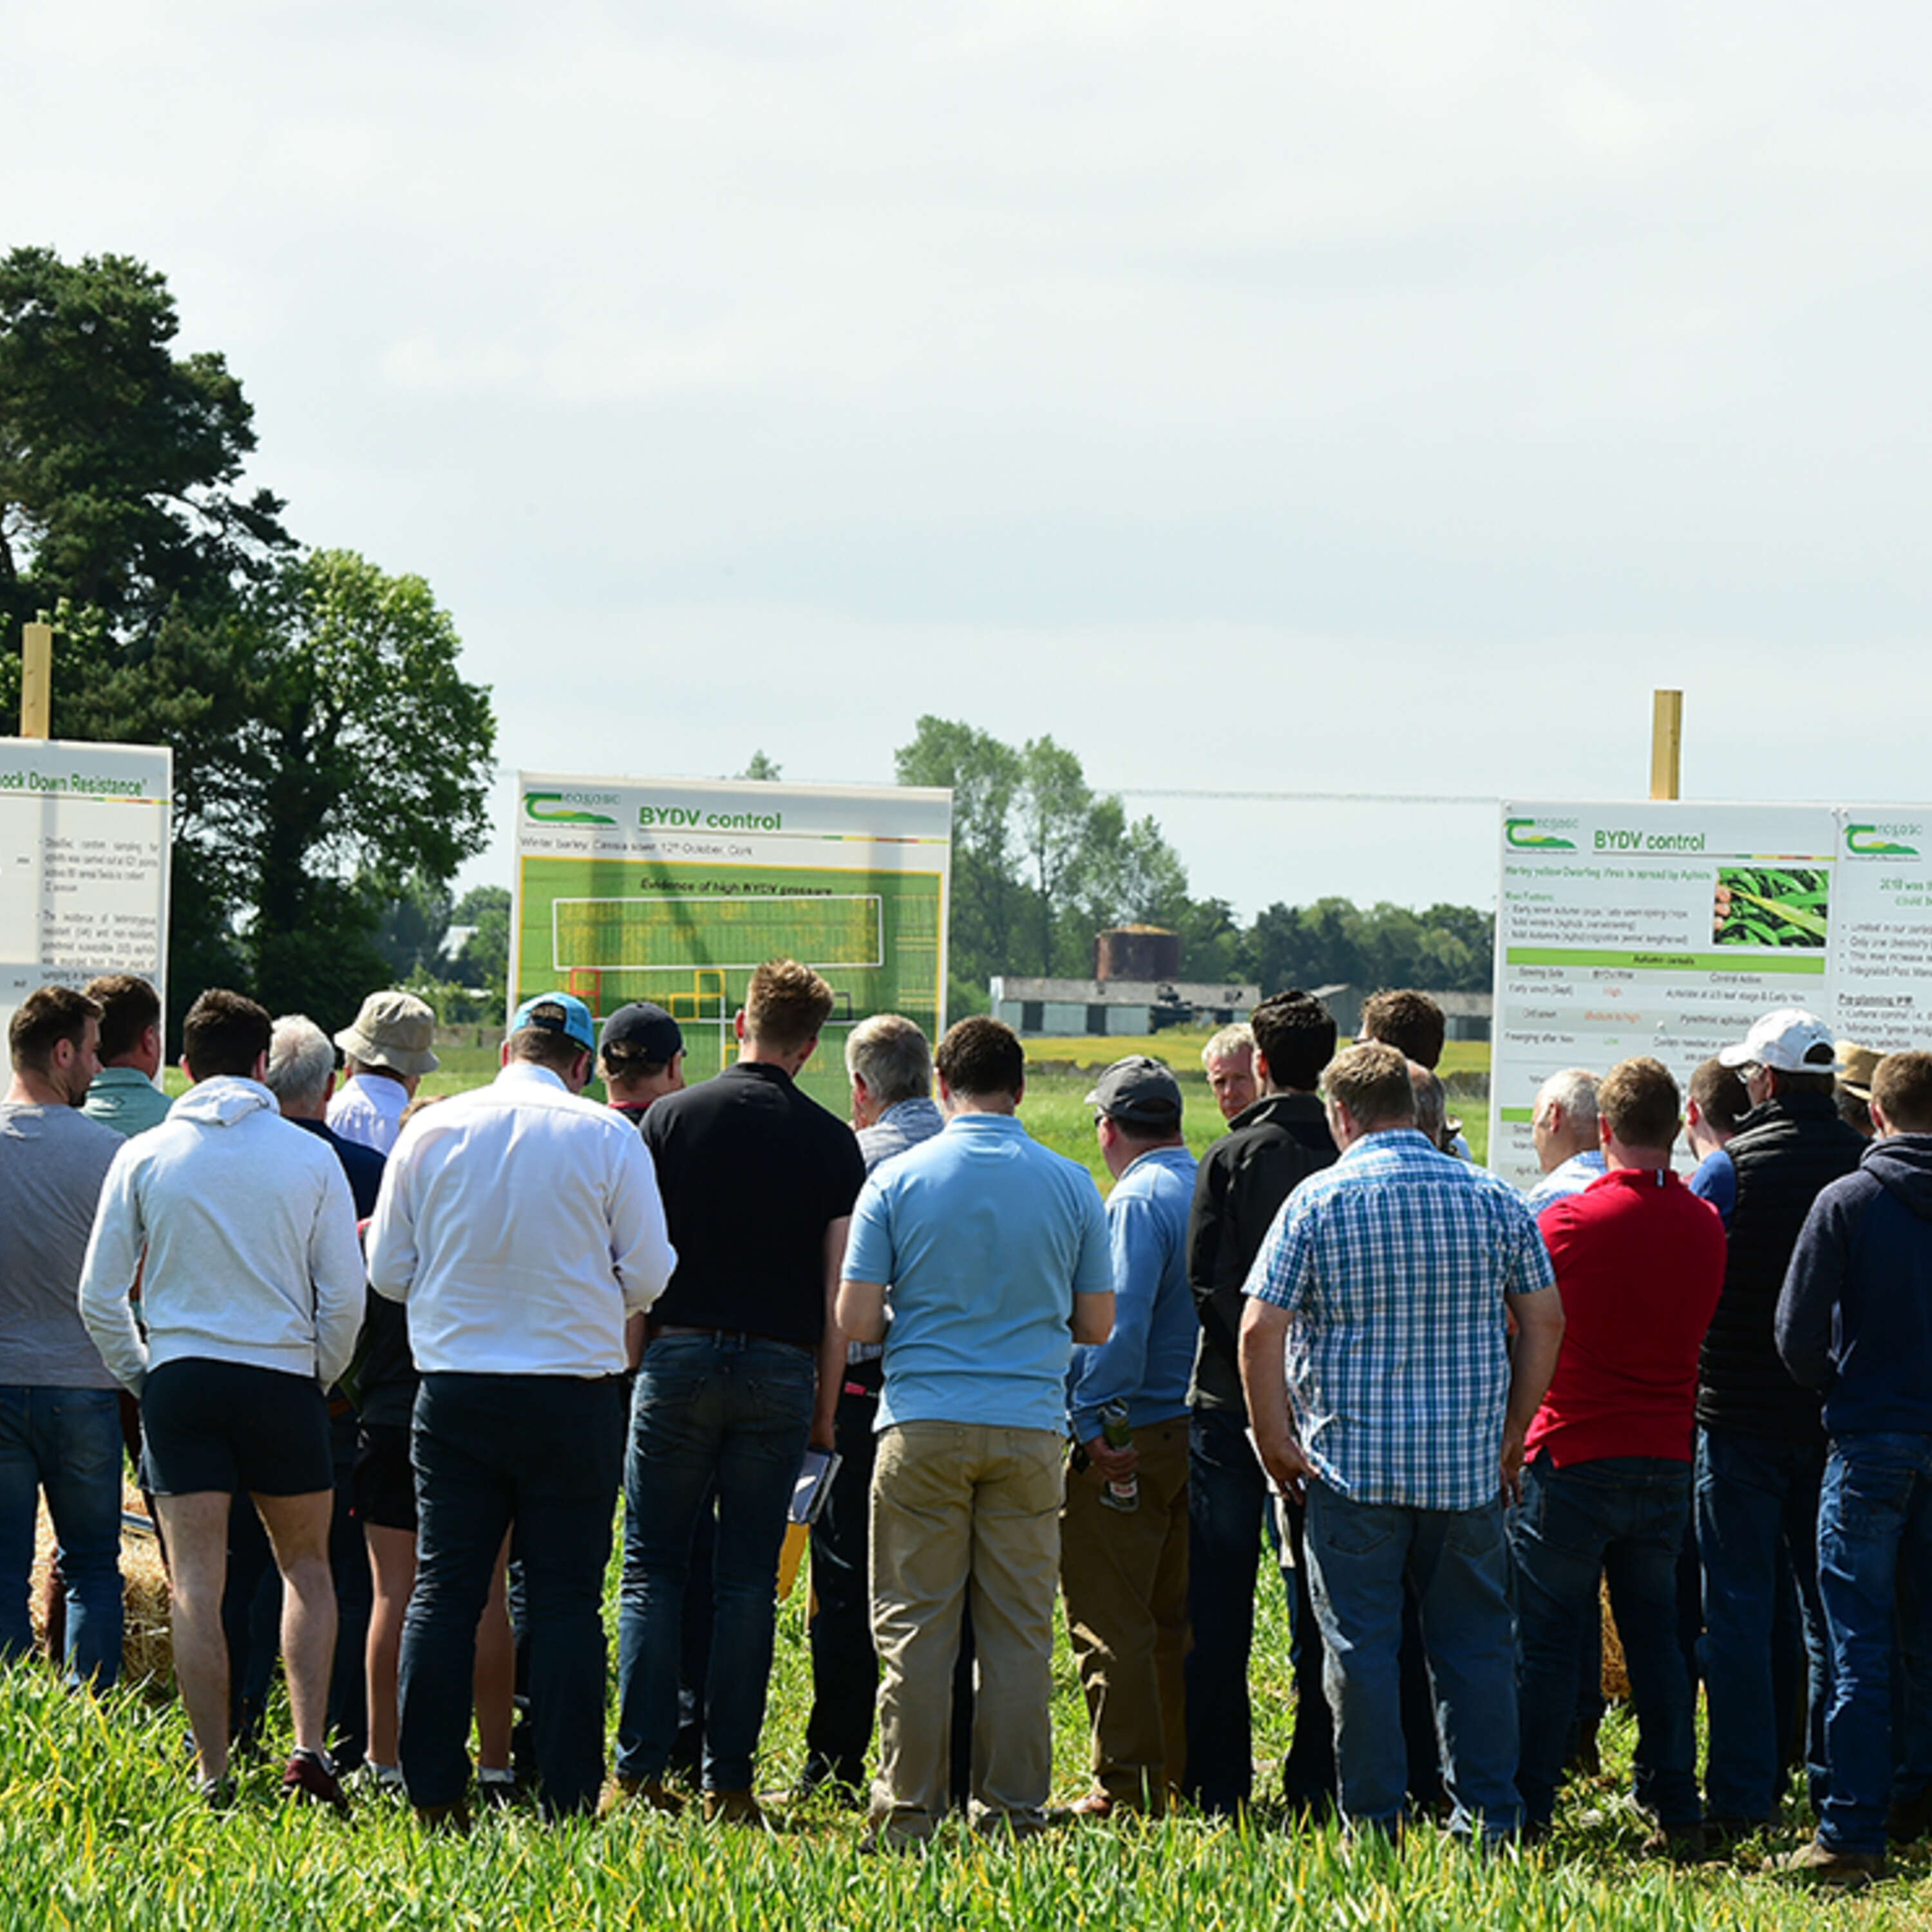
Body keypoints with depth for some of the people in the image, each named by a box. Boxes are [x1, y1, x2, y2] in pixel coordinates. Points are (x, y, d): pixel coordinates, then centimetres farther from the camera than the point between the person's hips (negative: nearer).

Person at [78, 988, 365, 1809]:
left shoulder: (145, 1156, 1)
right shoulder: (310, 1157, -1)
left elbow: (98, 1296, 1)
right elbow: (346, 1296, -1)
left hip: (180, 1377, 0)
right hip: (284, 1379, 0)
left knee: (196, 1586, 1)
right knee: (307, 1566, 14)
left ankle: (214, 1774, -1)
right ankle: (309, 1747, 0)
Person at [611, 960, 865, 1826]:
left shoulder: (670, 1119, 1)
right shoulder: (831, 1142, 2)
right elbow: (839, 1291, 1)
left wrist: (627, 1364, 9)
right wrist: (826, 1404, 7)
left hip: (680, 1357, 0)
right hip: (780, 1368, 0)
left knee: (656, 1570, 6)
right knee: (749, 1582, 5)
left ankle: (639, 1770, 0)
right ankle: (728, 1781, 4)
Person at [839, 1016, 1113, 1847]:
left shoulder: (897, 1180, -2)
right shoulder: (1069, 1185, 3)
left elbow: (855, 1320, -3)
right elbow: (1097, 1325, 8)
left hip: (924, 1426, -1)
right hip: (1030, 1427, 1)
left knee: (915, 1626, 3)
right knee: (1020, 1629, 5)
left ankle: (908, 1813, 2)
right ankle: (1013, 1814, 6)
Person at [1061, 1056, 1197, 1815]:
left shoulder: (1136, 1203, -13)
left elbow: (1119, 1325, -22)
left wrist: (1091, 1424, -18)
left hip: (1127, 1442, -8)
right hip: (1198, 1431, 8)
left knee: (1111, 1622, -3)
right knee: (1177, 1617, 16)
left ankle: (1127, 1788, -3)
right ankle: (1189, 1773, 19)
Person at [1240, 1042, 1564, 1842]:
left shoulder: (1318, 1201, -5)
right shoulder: (1492, 1198, 4)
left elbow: (1260, 1330, -9)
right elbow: (1544, 1321, 7)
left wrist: (1275, 1442, 0)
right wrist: (1511, 1436, 15)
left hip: (1353, 1465, -2)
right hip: (1469, 1467, 3)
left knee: (1361, 1647, 3)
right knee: (1475, 1643, 9)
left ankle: (1373, 1826, 4)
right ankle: (1486, 1821, 10)